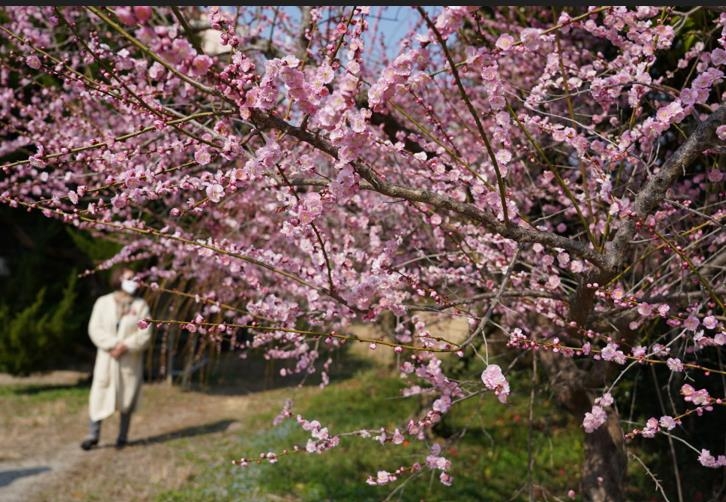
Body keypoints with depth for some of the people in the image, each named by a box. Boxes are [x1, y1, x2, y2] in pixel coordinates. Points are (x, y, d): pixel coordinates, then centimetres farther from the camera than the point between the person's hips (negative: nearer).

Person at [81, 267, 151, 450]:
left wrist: (126, 346, -17)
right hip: (106, 358, 0)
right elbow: (95, 329, -3)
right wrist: (112, 345, -16)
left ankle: (122, 436, 17)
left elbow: (145, 334, -4)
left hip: (130, 359, 0)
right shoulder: (103, 302, 6)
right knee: (99, 395, -3)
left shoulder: (141, 305, 4)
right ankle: (93, 435, 8)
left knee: (127, 397, 5)